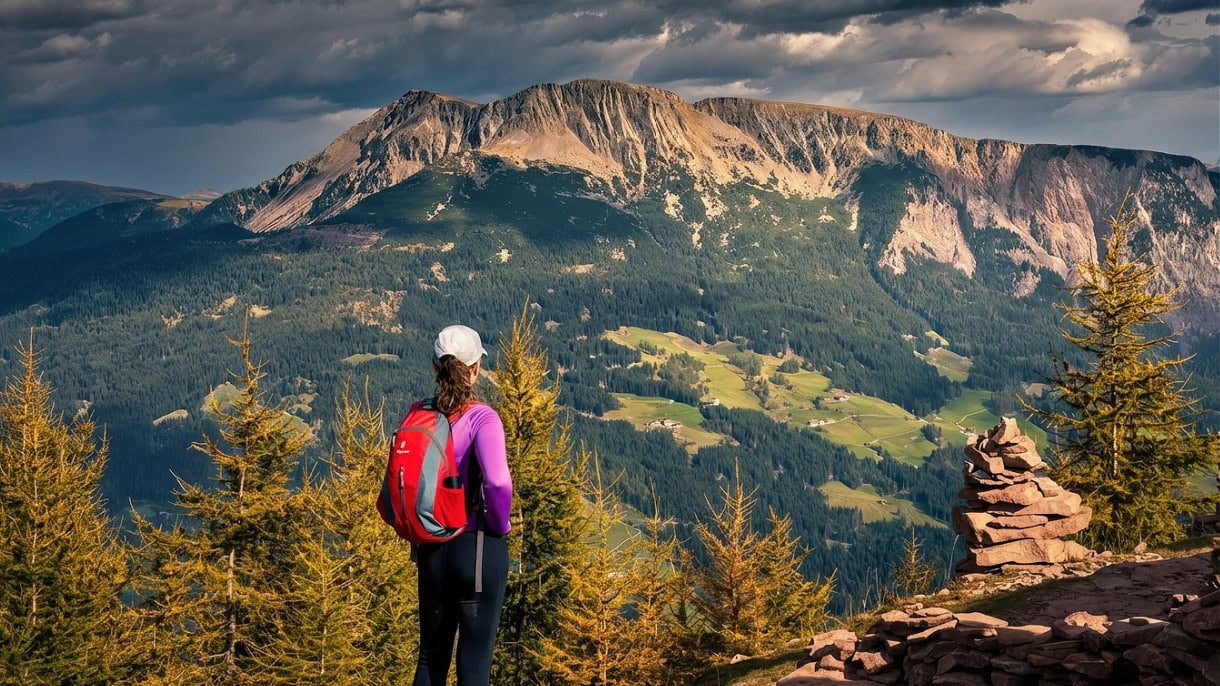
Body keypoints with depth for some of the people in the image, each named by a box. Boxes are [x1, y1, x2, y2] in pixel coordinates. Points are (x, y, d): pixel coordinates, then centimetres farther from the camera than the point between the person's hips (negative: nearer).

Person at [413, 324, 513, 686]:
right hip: (478, 547, -5)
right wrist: (499, 524, -12)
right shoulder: (481, 418, -15)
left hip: (431, 548, 5)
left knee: (431, 655, 16)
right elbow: (497, 481, -29)